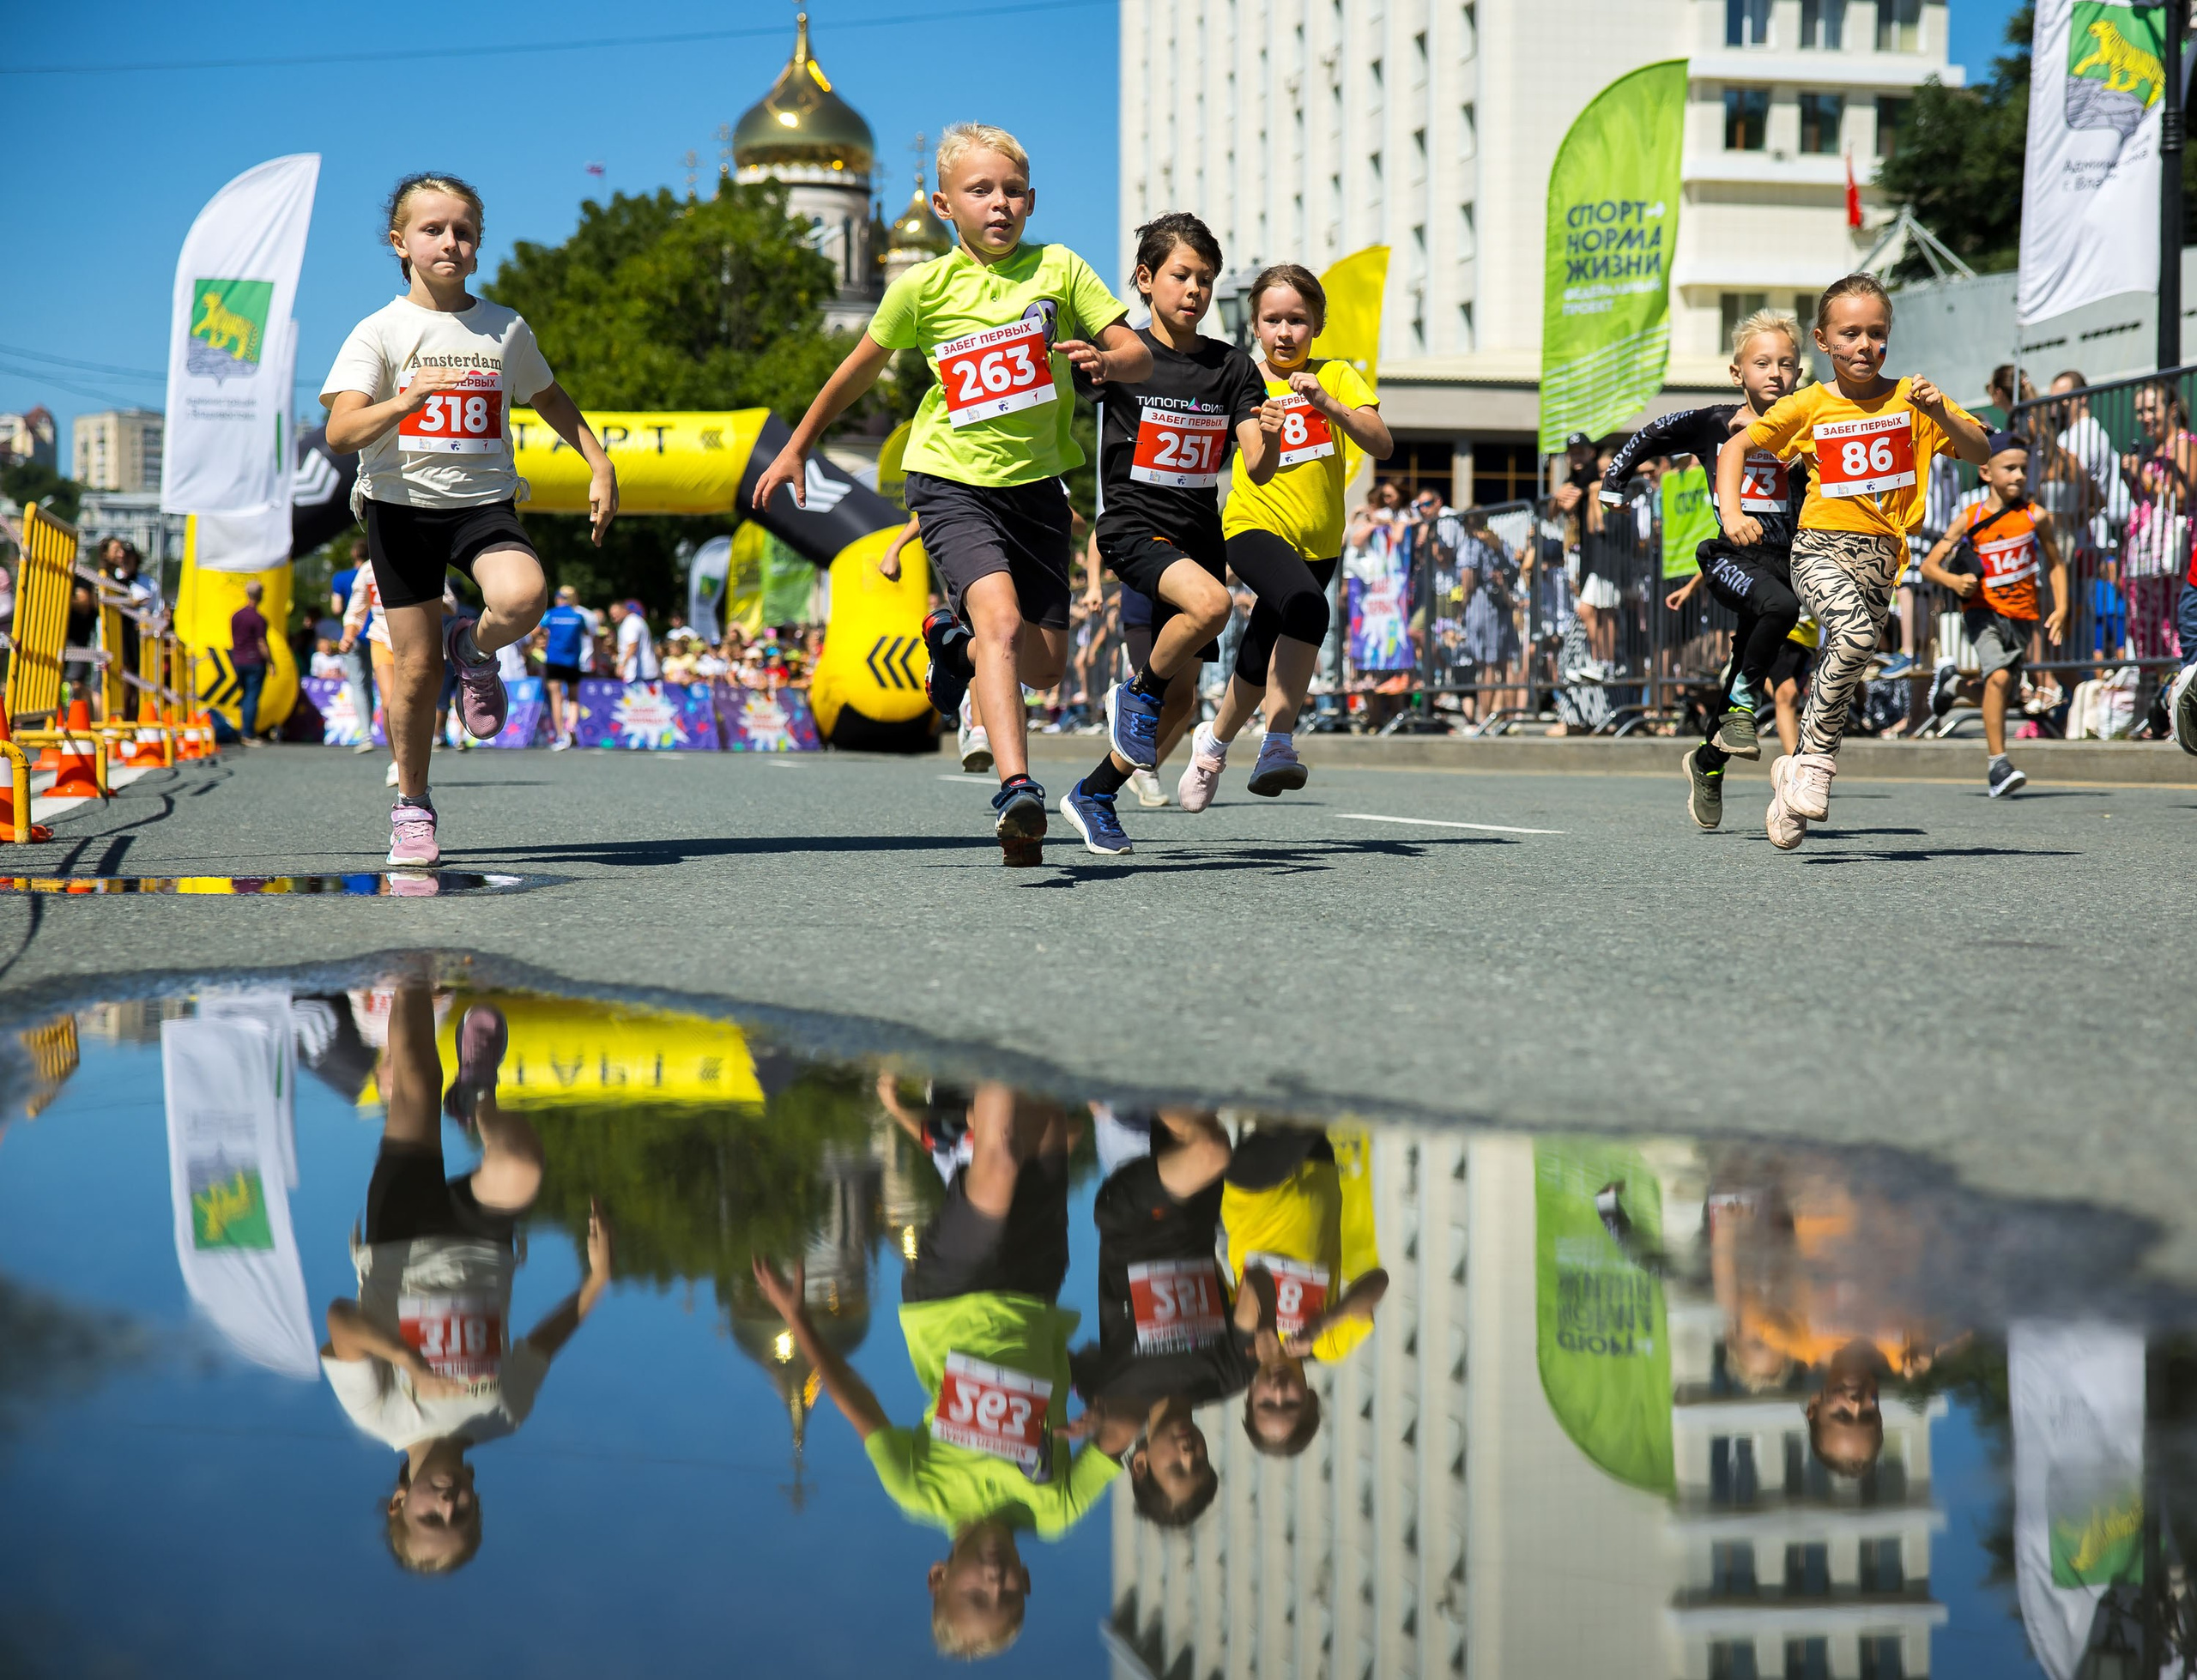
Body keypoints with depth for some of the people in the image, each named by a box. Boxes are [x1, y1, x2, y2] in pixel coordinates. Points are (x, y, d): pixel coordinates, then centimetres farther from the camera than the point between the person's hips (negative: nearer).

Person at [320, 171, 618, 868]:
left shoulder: (506, 329, 6)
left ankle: (474, 650, 6)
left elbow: (550, 398, 24)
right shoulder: (381, 331, -3)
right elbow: (341, 431, -15)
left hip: (484, 502, 1)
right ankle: (413, 807, 20)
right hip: (401, 504, -1)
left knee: (522, 599, -30)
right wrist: (405, 402, -33)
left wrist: (599, 465, 15)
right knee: (417, 667, 0)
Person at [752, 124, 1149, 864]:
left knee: (1045, 664, 10)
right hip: (954, 480, -3)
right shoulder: (923, 287, -3)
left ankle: (953, 638, 42)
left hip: (1036, 483, 3)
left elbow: (1140, 355, -3)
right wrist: (796, 448, 20)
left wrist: (1106, 361, -27)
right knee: (1001, 620, -27)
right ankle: (1016, 789, -36)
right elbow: (858, 372, 12)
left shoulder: (1059, 269, -1)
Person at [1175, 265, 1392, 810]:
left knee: (1262, 664, 11)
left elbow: (1382, 445, -14)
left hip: (1318, 543, 3)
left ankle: (1214, 740, 40)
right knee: (1307, 606, -33)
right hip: (1255, 526, -3)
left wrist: (1326, 403, -27)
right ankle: (1278, 744, -34)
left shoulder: (1336, 376, 0)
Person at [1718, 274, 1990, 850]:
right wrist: (1731, 512, -3)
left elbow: (1980, 452, 2)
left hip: (1880, 559, 3)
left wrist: (1940, 414, -16)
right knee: (1857, 634, -30)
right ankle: (1817, 761, -18)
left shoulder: (1909, 398, 6)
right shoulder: (1809, 405, 4)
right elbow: (1737, 448, 12)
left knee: (1839, 680, 6)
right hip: (1821, 547, -3)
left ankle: (1798, 768, 27)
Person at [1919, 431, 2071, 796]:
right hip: (1983, 610, -3)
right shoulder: (1969, 519, -4)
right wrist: (1954, 581, -20)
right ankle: (1997, 765, -17)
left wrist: (2061, 608, 1)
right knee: (1998, 676, -24)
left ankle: (1952, 680, 41)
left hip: (2022, 615, 3)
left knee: (2004, 691, 9)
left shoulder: (2034, 517, -1)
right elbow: (1929, 565, 0)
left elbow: (2056, 562, 12)